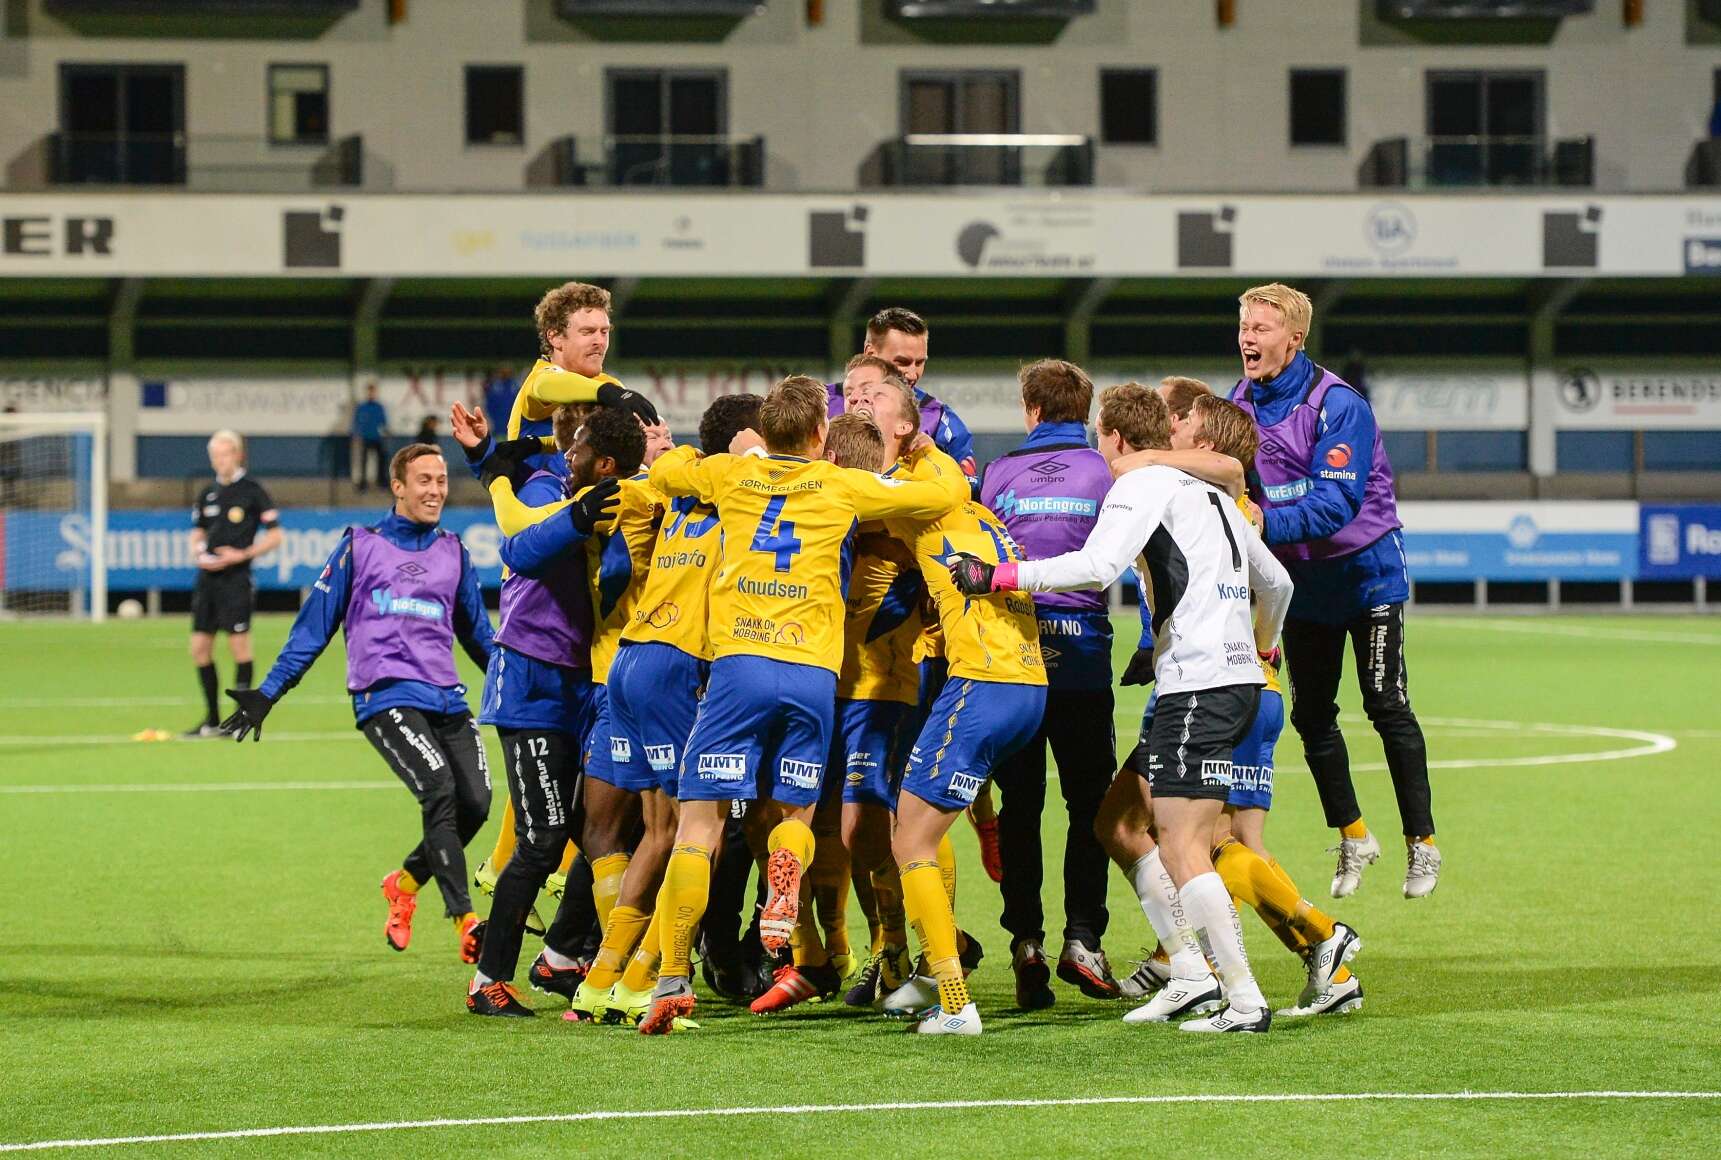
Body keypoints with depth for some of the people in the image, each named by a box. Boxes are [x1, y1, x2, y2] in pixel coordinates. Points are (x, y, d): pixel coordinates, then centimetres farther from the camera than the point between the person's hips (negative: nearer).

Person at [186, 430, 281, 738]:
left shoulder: (252, 491, -3)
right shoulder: (207, 494, 14)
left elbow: (274, 537, -4)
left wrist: (241, 555, -14)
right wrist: (199, 554, 1)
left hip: (236, 577, -6)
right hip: (208, 577, 6)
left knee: (239, 645, -7)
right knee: (200, 646, 4)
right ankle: (212, 719, 13)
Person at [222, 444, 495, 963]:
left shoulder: (453, 552, 17)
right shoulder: (360, 546, 7)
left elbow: (477, 634, 27)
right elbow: (314, 625, 9)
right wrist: (268, 692, 5)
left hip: (447, 699, 5)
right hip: (385, 695, -5)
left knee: (474, 803, -9)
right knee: (439, 788, -24)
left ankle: (405, 882, 18)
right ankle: (464, 919, -24)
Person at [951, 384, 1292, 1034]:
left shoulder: (1143, 485, -2)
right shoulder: (1210, 493, 24)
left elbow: (1097, 567, -19)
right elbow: (1276, 583, 31)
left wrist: (997, 577, -14)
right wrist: (1263, 645, 51)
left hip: (1198, 683, -9)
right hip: (1238, 677, 9)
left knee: (1184, 852, -10)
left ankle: (1245, 1002, -14)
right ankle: (1188, 969, 10)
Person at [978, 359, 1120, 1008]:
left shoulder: (999, 474, 6)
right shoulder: (1108, 472, 4)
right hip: (1083, 656, -1)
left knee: (1020, 805, 6)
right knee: (1089, 805, 6)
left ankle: (1026, 940, -1)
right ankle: (1081, 940, -3)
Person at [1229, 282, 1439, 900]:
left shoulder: (1337, 405, -24)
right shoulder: (1239, 403, -4)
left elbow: (1336, 504, -31)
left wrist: (1267, 526, -42)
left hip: (1364, 569, -6)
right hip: (1301, 578, 6)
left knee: (1387, 707, -4)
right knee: (1310, 714, 8)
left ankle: (1422, 842, 7)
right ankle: (1352, 836, 24)